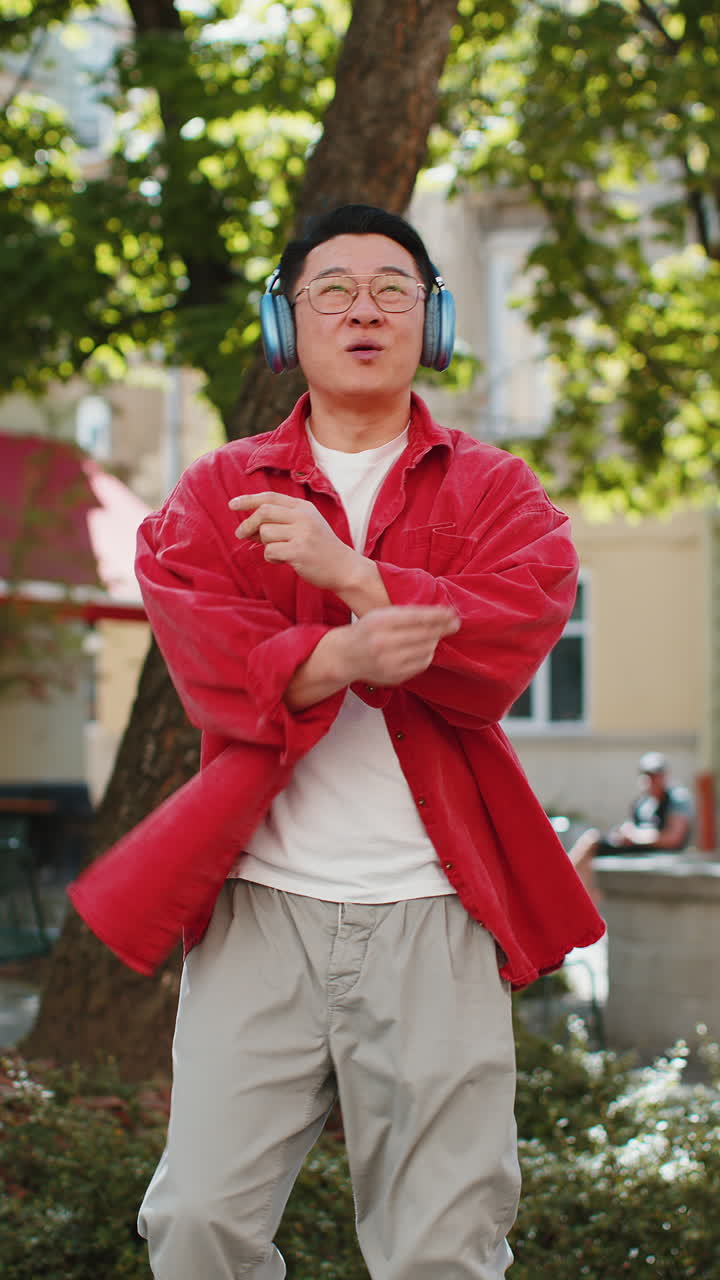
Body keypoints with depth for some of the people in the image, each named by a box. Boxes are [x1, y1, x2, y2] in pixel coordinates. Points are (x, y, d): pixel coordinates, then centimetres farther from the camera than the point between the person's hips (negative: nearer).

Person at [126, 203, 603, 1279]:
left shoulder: (495, 491, 11)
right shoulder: (217, 492, 12)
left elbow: (501, 649, -7)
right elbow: (208, 664, -5)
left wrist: (350, 573, -14)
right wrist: (342, 655, -22)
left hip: (430, 909, 0)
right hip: (261, 898, 1)